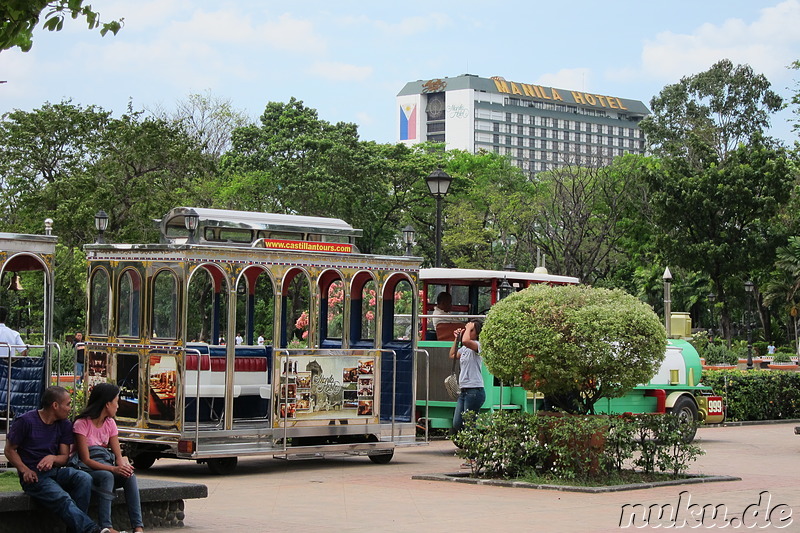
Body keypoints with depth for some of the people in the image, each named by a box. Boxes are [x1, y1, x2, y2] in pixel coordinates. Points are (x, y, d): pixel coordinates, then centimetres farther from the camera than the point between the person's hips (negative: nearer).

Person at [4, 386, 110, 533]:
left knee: (84, 478, -25)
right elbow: (9, 450, 1)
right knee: (62, 498, -33)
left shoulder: (64, 425, 10)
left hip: (56, 471, 6)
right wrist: (25, 470, -15)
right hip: (34, 476, -6)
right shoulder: (26, 421, -6)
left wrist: (52, 458, -17)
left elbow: (64, 457, 9)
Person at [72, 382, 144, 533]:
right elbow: (86, 459, -18)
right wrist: (113, 469, -29)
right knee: (106, 476, -36)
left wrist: (123, 466, -21)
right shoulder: (82, 424, -11)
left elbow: (118, 455, 4)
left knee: (129, 477, -24)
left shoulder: (110, 423, 11)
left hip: (105, 465, 6)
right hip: (85, 469, -6)